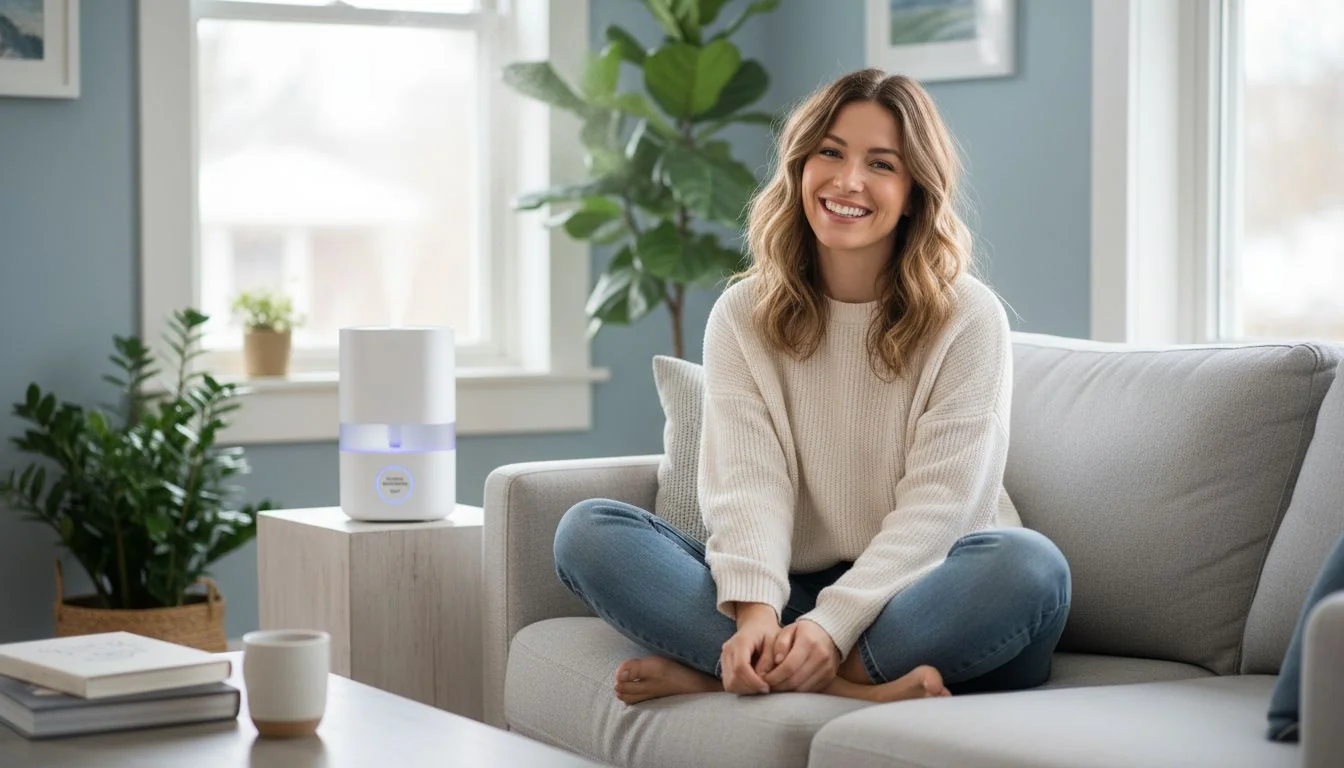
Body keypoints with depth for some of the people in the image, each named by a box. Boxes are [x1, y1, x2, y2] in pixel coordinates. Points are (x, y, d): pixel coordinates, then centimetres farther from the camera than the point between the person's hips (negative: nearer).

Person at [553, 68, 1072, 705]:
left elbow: (937, 501, -11)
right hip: (790, 592, 2)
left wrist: (834, 624, -26)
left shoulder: (968, 318, -2)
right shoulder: (743, 316, 6)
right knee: (588, 531, -18)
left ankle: (711, 671, -31)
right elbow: (748, 481, -7)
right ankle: (857, 689, -31)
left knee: (1029, 566, -35)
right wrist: (756, 611, -27)